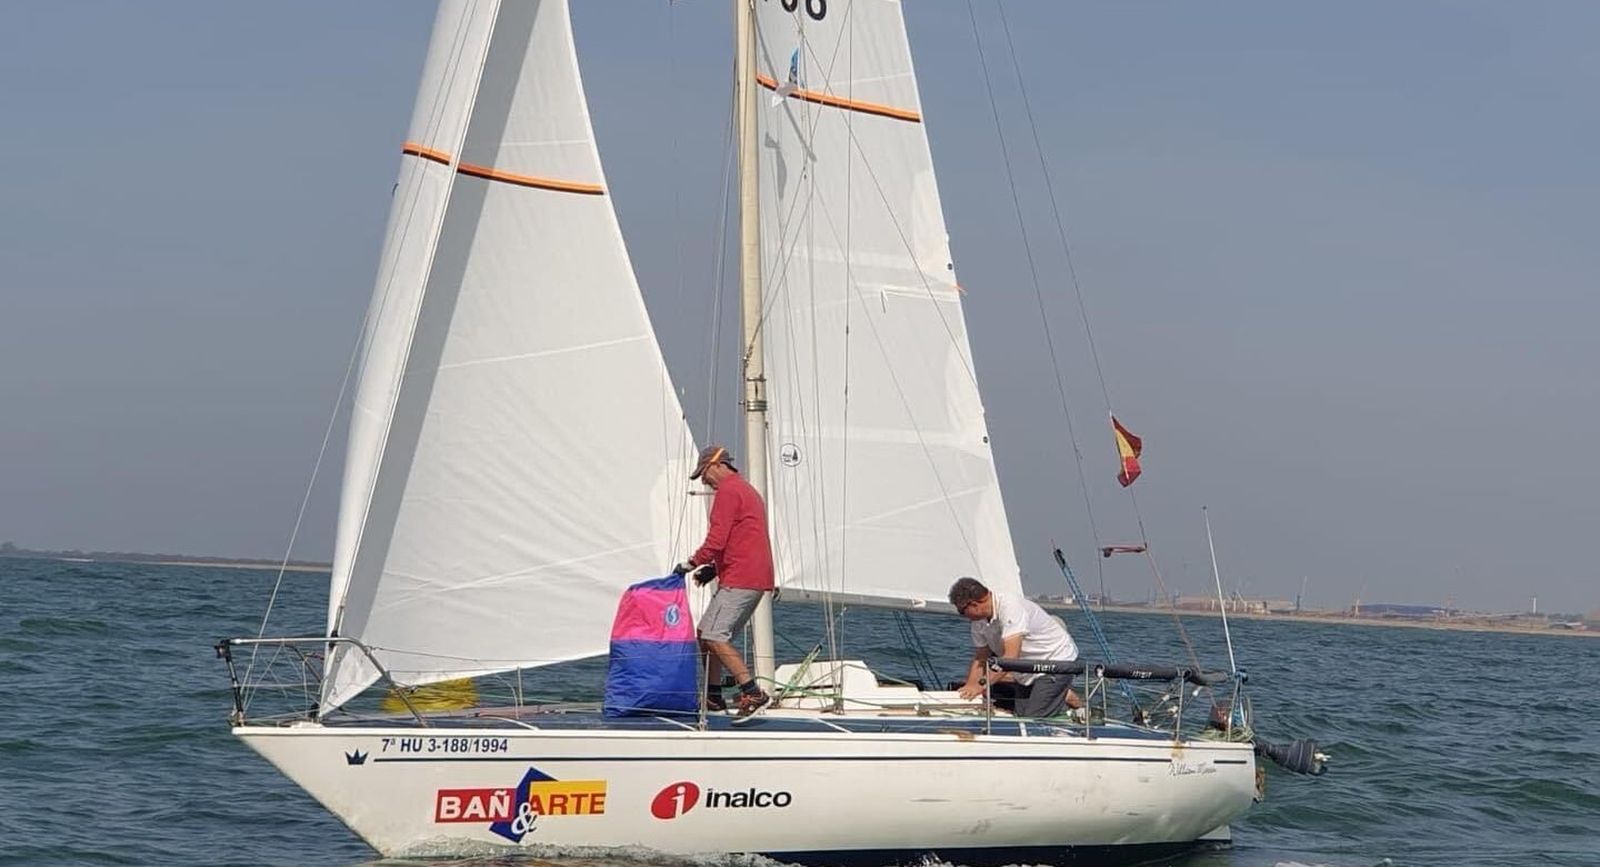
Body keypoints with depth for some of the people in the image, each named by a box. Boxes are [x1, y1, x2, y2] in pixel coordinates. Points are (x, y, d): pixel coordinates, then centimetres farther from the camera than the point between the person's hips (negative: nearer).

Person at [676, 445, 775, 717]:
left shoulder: (728, 491, -9)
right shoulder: (746, 490, 25)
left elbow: (716, 541, -16)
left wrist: (690, 564, -4)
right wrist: (714, 569, 19)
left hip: (739, 580, -10)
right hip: (756, 580, 10)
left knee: (714, 636, -14)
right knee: (706, 633, 13)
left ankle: (752, 693, -20)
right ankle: (713, 696, 16)